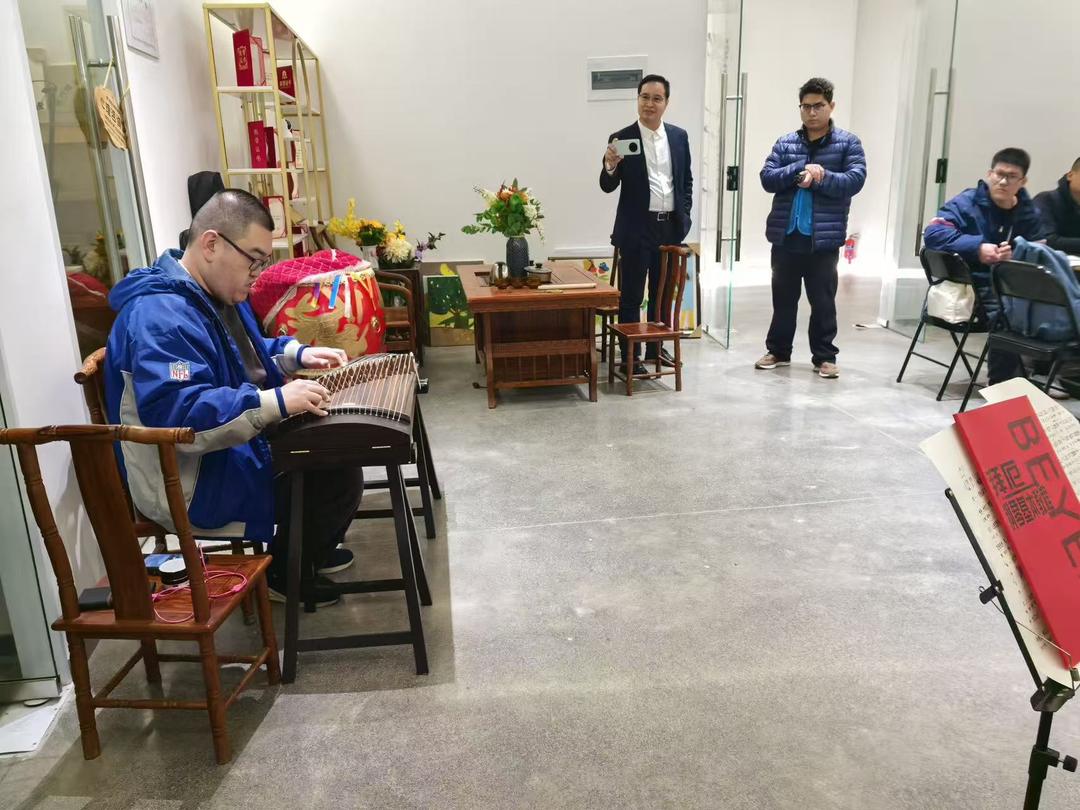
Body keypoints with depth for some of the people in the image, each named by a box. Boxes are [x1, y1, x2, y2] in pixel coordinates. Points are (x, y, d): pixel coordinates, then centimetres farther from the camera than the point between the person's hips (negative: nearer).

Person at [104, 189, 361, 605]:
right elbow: (176, 415, -38)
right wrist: (277, 402, -41)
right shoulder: (161, 317, -27)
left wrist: (297, 354, 6)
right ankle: (282, 570, 9)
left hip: (237, 446, 11)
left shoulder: (214, 292, 7)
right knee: (340, 478, -15)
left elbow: (245, 356, 24)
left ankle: (309, 548, 30)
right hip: (197, 481, -11)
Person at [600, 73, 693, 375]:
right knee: (631, 296, 1)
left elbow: (687, 180, 14)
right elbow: (608, 187, -7)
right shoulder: (622, 139, -5)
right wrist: (610, 165, -27)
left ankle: (656, 348, 28)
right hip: (636, 229, -4)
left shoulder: (679, 136, 7)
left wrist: (684, 215, 5)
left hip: (671, 227, 4)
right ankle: (629, 356, 9)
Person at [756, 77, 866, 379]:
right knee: (783, 298, 12)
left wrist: (818, 178, -15)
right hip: (785, 236, 2)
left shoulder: (848, 143, 3)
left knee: (823, 301, 5)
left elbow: (855, 179, -8)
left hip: (824, 239, -2)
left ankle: (824, 356, 16)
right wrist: (801, 170, -15)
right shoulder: (785, 143, 9)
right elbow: (767, 178, -3)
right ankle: (778, 351, 25)